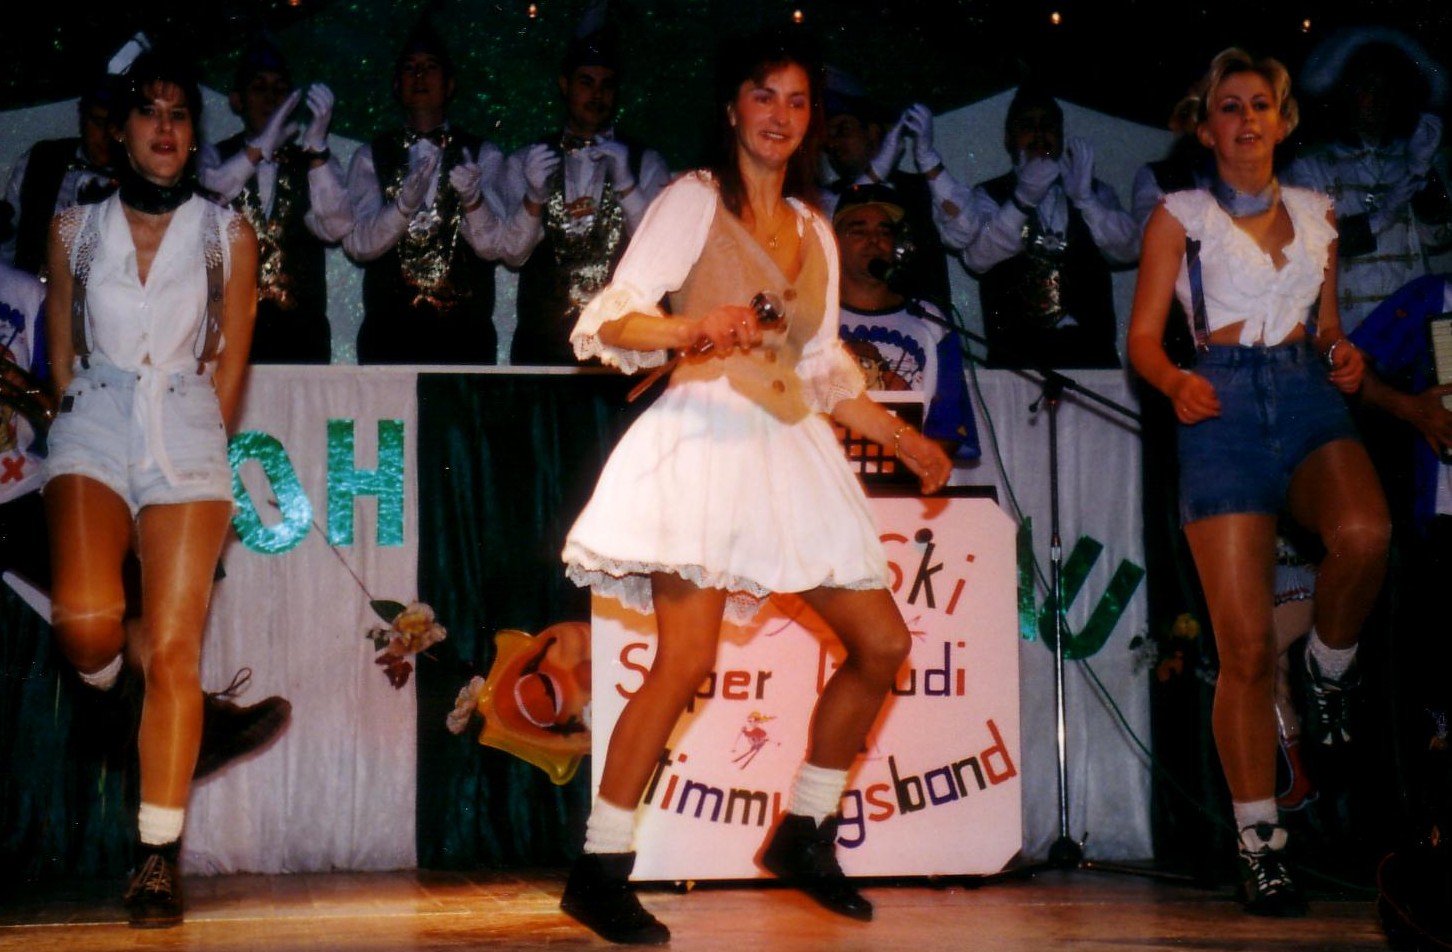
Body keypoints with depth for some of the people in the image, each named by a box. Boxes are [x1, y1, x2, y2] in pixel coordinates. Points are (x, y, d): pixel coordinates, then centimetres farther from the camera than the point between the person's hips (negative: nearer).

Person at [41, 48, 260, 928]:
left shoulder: (228, 235, 6)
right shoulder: (75, 229, 10)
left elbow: (231, 361, 10)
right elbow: (62, 349, 16)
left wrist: (201, 446, 8)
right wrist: (87, 417, 12)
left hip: (188, 434, 0)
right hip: (93, 428, 1)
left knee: (174, 650, -7)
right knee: (85, 621, -24)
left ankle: (160, 856, -2)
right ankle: (111, 683, 15)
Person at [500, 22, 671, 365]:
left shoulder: (646, 164, 7)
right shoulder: (525, 163, 10)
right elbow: (513, 255, 0)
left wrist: (625, 184, -20)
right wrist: (534, 196, -18)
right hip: (542, 344, 1)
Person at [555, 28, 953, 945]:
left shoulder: (815, 231, 19)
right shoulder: (695, 200, 0)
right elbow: (609, 322, -10)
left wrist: (906, 440, 19)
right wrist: (692, 330, -28)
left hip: (793, 448, 7)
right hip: (707, 437, -7)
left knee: (884, 644, 5)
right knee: (688, 659, -18)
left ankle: (804, 833, 18)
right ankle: (600, 869, -9)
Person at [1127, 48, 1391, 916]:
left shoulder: (1315, 212, 19)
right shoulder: (1180, 215, 9)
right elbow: (1143, 337, 4)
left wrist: (1345, 356, 1)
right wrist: (1176, 383, -17)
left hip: (1311, 399, 2)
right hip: (1224, 406, -2)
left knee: (1363, 534, -33)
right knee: (1246, 647, -8)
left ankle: (1331, 667, -1)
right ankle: (1261, 845, 3)